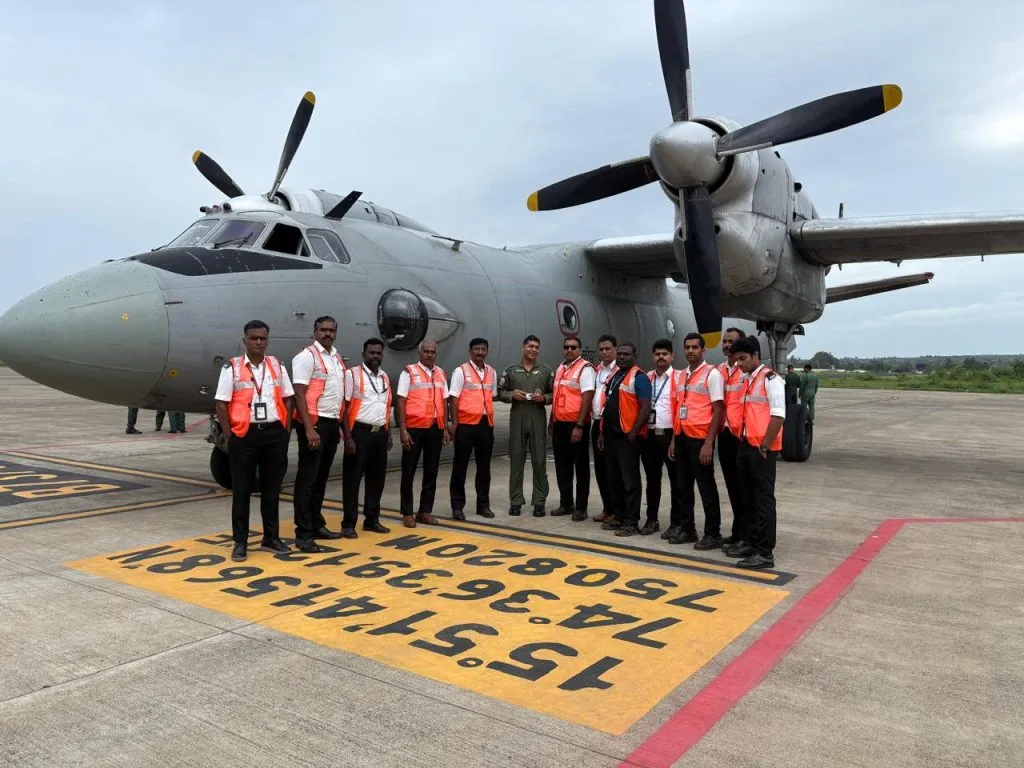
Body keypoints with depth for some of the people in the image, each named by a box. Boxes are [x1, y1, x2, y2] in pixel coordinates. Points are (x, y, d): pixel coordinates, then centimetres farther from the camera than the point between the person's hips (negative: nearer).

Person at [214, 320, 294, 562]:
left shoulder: (277, 366, 8)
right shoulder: (232, 368, -2)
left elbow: (288, 399, 10)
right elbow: (222, 405, -4)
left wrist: (285, 430, 2)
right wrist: (228, 436, -8)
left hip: (274, 433, 3)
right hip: (244, 434, -3)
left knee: (272, 487, 11)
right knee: (241, 490, 5)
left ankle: (271, 537, 22)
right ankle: (240, 542, 15)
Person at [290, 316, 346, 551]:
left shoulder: (338, 360, 15)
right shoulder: (307, 357, -9)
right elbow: (299, 394, -15)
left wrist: (339, 425, 15)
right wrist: (309, 428, -22)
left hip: (332, 423, 8)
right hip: (314, 423, -8)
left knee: (321, 478, 15)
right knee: (307, 479, -4)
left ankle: (317, 525, 24)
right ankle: (303, 534, 1)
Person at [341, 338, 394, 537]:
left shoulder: (385, 377, 14)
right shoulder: (352, 374, -6)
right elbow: (344, 407, -10)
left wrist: (389, 434, 17)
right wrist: (348, 437, -15)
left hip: (380, 433, 6)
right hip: (360, 432, -6)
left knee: (377, 478, 12)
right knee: (353, 478, 1)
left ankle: (372, 519, 25)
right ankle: (348, 523, 10)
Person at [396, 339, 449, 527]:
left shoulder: (441, 374, 12)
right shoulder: (409, 372, -3)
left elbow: (444, 402, 14)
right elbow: (401, 401, -7)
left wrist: (445, 428, 9)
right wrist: (403, 430, -13)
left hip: (436, 428, 5)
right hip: (415, 427, -4)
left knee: (431, 471, 9)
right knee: (409, 471, 4)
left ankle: (425, 511, 20)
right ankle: (407, 513, 14)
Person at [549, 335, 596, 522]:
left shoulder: (585, 369, -9)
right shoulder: (560, 368, 14)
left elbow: (587, 398, -15)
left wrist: (579, 426, -20)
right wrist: (551, 422, 19)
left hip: (576, 425, -7)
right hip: (559, 424, 7)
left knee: (580, 467, 3)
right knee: (562, 466, 13)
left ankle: (581, 508, 11)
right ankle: (566, 504, 25)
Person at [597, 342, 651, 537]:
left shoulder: (639, 377, -9)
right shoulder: (613, 376, 17)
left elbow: (645, 407, -16)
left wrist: (634, 432, -19)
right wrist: (603, 432, 17)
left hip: (627, 436, -8)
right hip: (611, 435, 9)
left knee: (630, 480, -2)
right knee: (613, 479, 13)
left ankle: (632, 522, 4)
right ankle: (619, 517, 24)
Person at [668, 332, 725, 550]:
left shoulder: (712, 374, -8)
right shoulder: (680, 375, 12)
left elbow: (718, 410, -12)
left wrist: (709, 443, -17)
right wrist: (674, 439, 13)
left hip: (700, 439, -7)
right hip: (682, 438, 7)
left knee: (706, 488, 2)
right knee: (684, 486, 14)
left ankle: (713, 534, 13)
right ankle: (687, 529, 26)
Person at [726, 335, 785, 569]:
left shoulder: (770, 379, -10)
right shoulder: (746, 381, 15)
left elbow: (778, 416, -16)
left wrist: (764, 446, -17)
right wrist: (743, 443, 12)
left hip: (762, 449, -8)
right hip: (745, 445, 8)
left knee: (764, 498, -3)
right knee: (749, 497, 15)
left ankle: (765, 553, 2)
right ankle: (751, 542, 27)